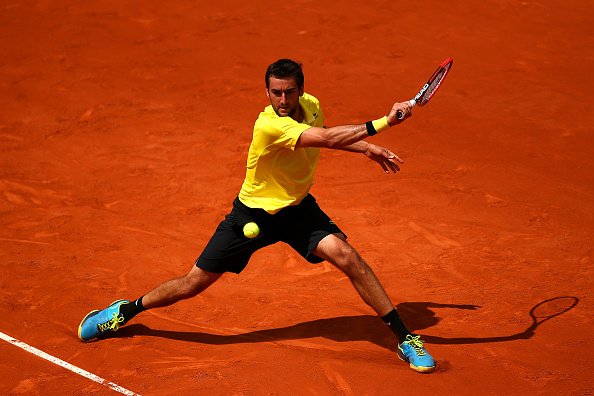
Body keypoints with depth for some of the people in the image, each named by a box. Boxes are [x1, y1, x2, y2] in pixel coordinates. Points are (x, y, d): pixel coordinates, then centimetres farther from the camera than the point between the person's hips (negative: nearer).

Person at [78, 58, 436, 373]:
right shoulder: (269, 126, -31)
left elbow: (329, 137, 18)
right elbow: (327, 138, -42)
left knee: (345, 255, -19)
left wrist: (368, 148, 8)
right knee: (194, 283, 2)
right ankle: (127, 311, 28)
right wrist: (384, 122, -44)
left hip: (298, 207, 4)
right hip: (254, 213, -4)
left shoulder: (311, 106, -8)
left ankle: (405, 338, -10)